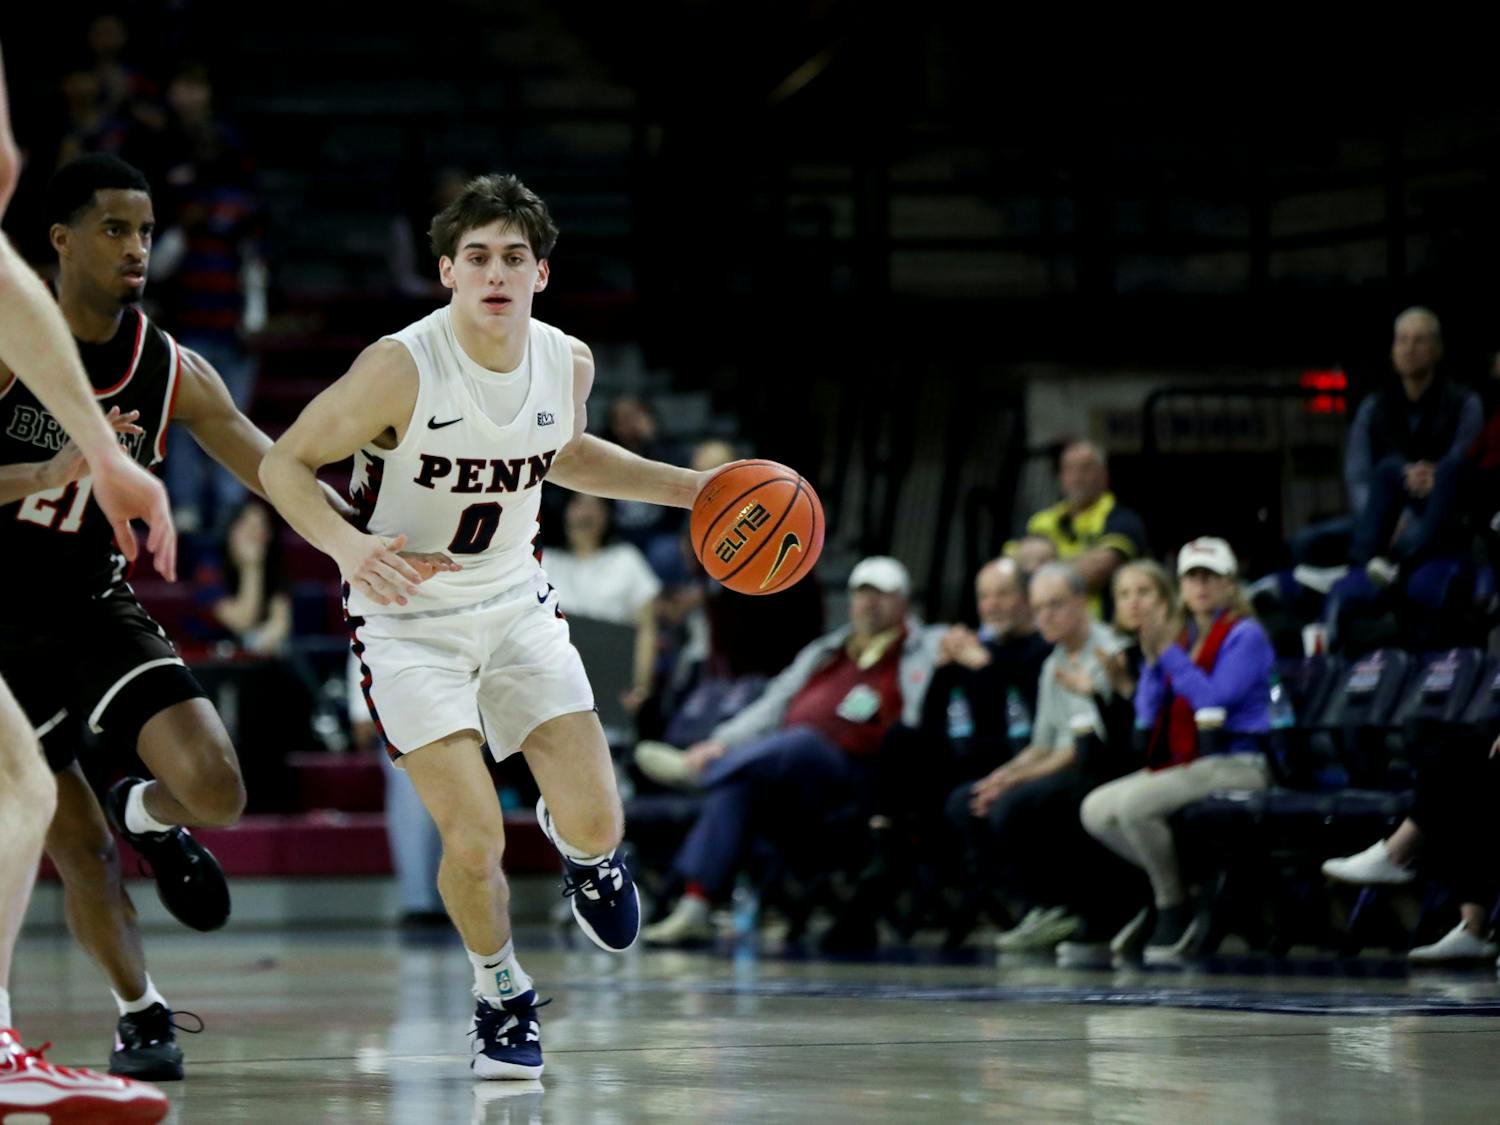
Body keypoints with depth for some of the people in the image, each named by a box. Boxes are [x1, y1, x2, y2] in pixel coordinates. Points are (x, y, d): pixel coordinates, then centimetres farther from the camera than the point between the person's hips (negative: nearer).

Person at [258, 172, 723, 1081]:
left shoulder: (567, 362, -7)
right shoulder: (401, 369, -23)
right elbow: (285, 464, -15)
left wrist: (692, 489, 8)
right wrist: (348, 545, -33)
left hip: (515, 604, 4)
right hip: (408, 618, -4)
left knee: (596, 823, -7)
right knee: (476, 842, -15)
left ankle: (581, 846, 34)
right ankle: (503, 994, 16)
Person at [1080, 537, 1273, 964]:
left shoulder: (1246, 636, -4)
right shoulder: (1183, 636, 16)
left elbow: (1214, 698, -18)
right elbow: (1148, 717, 12)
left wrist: (1169, 653, -15)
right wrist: (1153, 661, -3)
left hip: (1236, 764, -8)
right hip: (1184, 762, 8)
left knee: (1134, 804, -29)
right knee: (1096, 810, -7)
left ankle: (1175, 910, -12)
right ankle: (1169, 889, 4)